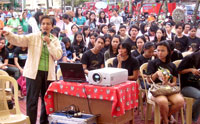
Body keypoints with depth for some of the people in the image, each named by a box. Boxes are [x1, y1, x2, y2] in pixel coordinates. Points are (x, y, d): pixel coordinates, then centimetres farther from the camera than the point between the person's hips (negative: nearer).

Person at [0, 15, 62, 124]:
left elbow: (58, 56, -3)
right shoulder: (33, 37, 2)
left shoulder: (55, 40, 9)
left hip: (48, 73, 3)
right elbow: (18, 40, -12)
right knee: (32, 100, -3)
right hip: (34, 72, -3)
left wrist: (49, 43, -10)